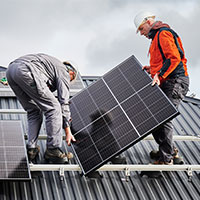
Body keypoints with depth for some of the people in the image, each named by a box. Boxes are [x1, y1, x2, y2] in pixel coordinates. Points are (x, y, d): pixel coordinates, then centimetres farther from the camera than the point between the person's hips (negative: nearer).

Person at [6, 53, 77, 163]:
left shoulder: (54, 64, 39)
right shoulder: (64, 72, 16)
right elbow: (63, 102, 9)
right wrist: (68, 131, 10)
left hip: (11, 69, 9)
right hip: (26, 70, -9)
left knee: (33, 111, 20)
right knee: (54, 108, 0)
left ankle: (31, 148, 12)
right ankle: (52, 150, 0)